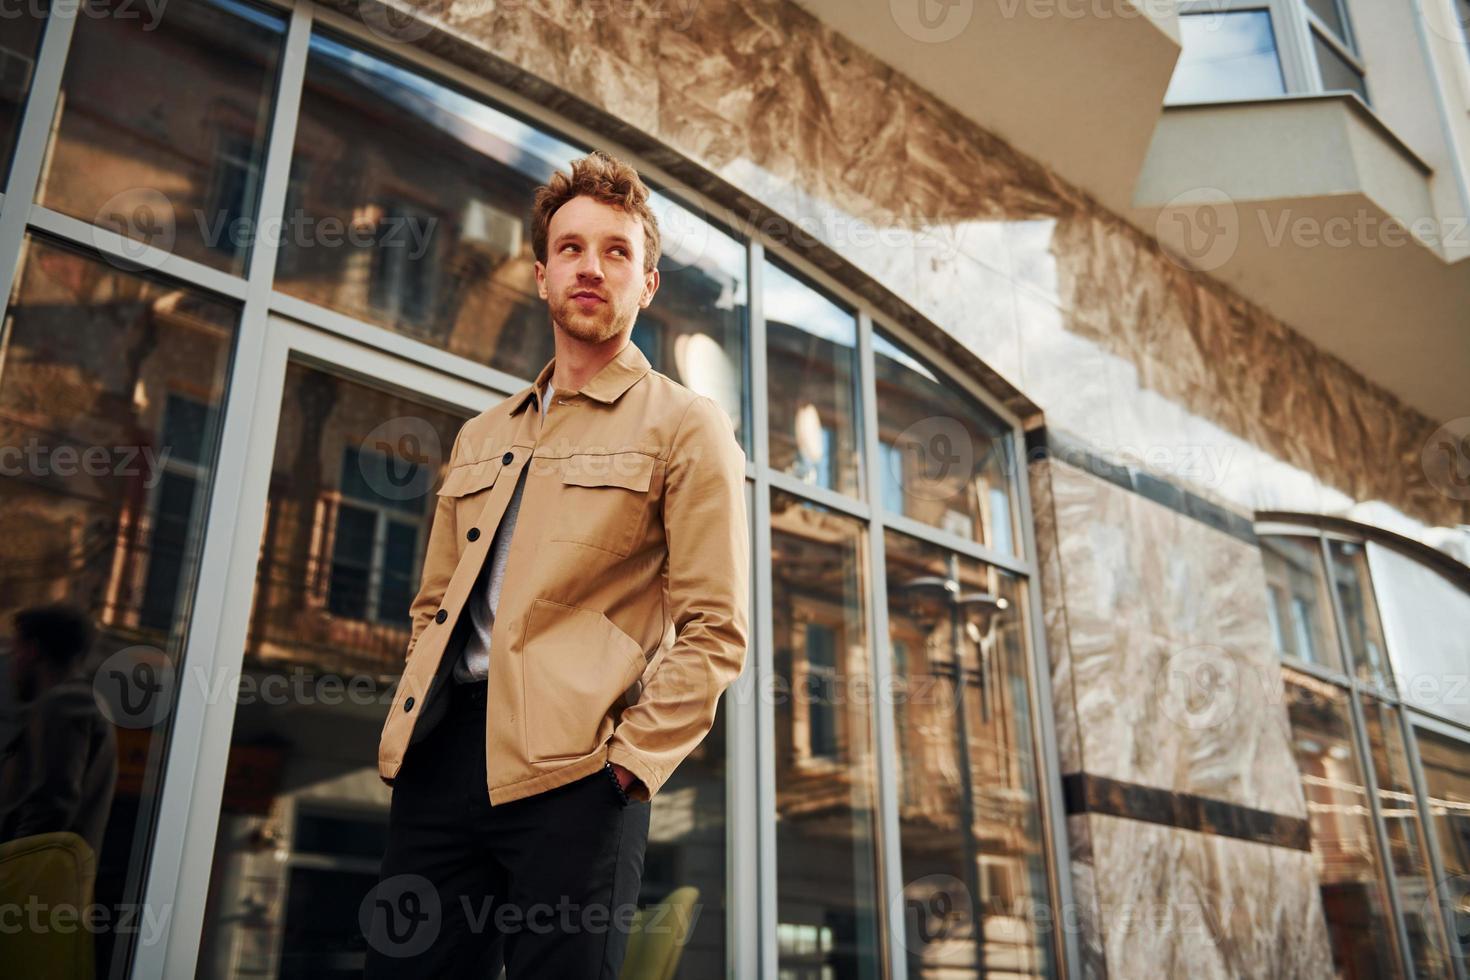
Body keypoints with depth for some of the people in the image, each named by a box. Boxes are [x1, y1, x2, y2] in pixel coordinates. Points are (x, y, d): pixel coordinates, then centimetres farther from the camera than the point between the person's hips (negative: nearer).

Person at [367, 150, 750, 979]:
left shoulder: (686, 427, 3)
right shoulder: (482, 438, 21)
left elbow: (715, 631, -4)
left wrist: (630, 761, -13)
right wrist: (409, 726, 7)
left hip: (570, 769, -5)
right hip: (437, 754, 6)